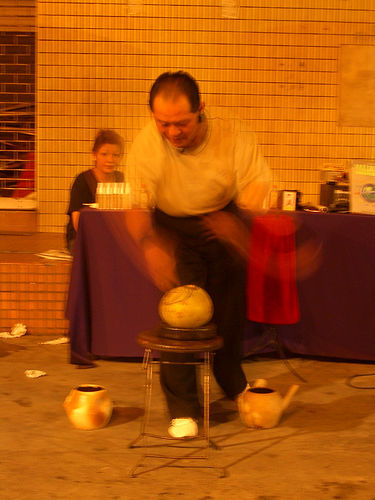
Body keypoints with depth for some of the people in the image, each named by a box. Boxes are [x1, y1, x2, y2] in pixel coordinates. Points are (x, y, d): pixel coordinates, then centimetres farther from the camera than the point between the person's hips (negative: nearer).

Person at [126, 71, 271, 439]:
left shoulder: (232, 136, -22)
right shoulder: (146, 144, -24)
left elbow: (257, 186, -23)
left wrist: (236, 223, -43)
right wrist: (149, 244, -47)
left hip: (222, 222, 2)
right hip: (174, 230, -2)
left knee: (231, 311, 12)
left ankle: (232, 383, 41)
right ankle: (182, 408, -2)